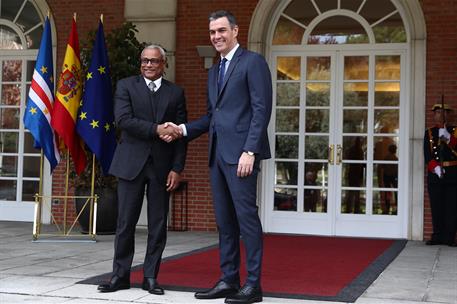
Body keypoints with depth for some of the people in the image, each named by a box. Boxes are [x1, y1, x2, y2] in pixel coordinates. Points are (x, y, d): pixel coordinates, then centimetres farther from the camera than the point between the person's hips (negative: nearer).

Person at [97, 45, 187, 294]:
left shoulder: (176, 93, 10)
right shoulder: (126, 86, 6)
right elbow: (123, 119, -10)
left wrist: (177, 169, -3)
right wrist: (156, 129, -18)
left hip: (162, 166, 2)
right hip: (131, 163, -1)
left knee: (158, 225, 4)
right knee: (126, 222, 1)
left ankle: (151, 277, 13)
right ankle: (120, 275, 12)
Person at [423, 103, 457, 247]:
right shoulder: (429, 133, 10)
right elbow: (427, 155, 0)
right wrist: (435, 167, -14)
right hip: (434, 174, 1)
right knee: (436, 207, 1)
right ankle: (437, 236, 8)